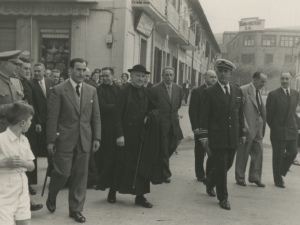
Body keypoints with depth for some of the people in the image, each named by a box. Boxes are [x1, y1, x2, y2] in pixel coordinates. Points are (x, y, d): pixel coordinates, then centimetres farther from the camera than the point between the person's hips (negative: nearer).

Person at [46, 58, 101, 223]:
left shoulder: (91, 91, 8)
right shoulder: (58, 90, -4)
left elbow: (96, 117, 10)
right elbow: (52, 118, -7)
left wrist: (97, 137, 3)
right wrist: (51, 140, -10)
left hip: (85, 140, 4)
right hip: (64, 139, -4)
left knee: (80, 175, 6)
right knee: (63, 173, -2)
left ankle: (76, 209, 18)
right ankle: (51, 197, 28)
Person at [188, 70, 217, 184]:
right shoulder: (197, 91, -4)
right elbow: (192, 110, -7)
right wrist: (195, 127, -13)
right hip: (201, 127, -3)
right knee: (200, 152, 7)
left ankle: (209, 174, 15)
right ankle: (200, 175, 20)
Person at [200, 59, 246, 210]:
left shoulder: (237, 92, 9)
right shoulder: (209, 92, -4)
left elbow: (240, 114, 12)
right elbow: (205, 116, -5)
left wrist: (242, 133, 10)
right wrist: (204, 136, -9)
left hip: (233, 137, 5)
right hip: (217, 136, -5)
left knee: (227, 165, 14)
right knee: (221, 167, -1)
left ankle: (210, 182, 40)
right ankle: (223, 198, 12)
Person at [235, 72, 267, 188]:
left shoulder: (258, 92, 12)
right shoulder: (243, 90, -13)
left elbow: (262, 110, 15)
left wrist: (263, 125, 7)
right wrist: (244, 125, -19)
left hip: (258, 128, 7)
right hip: (247, 128, -7)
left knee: (258, 152, 8)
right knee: (243, 154, 4)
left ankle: (255, 177, 17)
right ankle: (240, 178, 17)